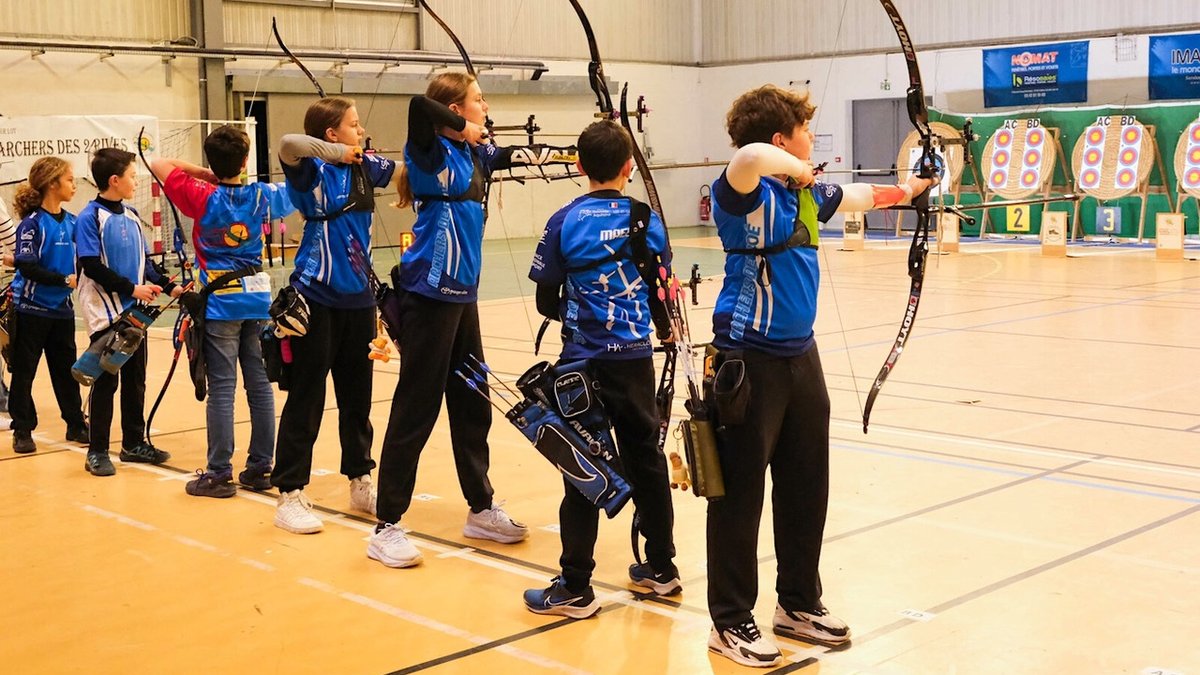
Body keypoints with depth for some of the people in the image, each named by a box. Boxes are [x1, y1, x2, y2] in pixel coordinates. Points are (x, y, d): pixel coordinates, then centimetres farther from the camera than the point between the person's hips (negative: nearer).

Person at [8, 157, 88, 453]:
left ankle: (76, 425, 23)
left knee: (66, 369, 13)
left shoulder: (71, 222, 4)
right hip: (31, 308, -6)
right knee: (24, 372, 5)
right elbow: (27, 267, -19)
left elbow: (79, 260, 12)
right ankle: (22, 431, 14)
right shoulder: (32, 223, -14)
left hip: (62, 308, 6)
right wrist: (64, 280, -20)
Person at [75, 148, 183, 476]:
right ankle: (97, 451, 8)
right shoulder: (90, 218, -11)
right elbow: (92, 266, -17)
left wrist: (168, 286, 1)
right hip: (105, 313, -7)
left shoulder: (131, 216, 10)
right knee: (105, 381, -1)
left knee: (135, 379, 12)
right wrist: (131, 288, -20)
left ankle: (134, 443, 23)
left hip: (135, 310, 7)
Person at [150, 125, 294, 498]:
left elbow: (159, 164, -1)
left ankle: (219, 473, 1)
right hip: (258, 299, 4)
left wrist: (206, 174, 3)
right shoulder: (261, 195, 0)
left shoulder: (203, 198, -9)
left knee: (221, 388, -2)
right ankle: (260, 467, 13)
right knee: (260, 384, 7)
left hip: (220, 303, -3)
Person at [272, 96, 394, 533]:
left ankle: (360, 484, 27)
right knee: (305, 399, -2)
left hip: (358, 297, 7)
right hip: (317, 299, -6)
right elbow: (289, 143, -31)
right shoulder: (313, 169, -11)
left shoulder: (365, 167, 8)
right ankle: (290, 496, 6)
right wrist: (338, 153, -19)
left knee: (357, 397, 15)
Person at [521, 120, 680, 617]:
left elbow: (547, 302, -2)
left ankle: (575, 589, 6)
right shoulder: (646, 220, -2)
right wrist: (665, 329, 24)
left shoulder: (564, 222, -6)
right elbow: (662, 291, 3)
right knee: (645, 459, 15)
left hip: (583, 362, -2)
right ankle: (661, 568, 27)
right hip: (635, 360, 2)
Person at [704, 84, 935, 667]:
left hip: (800, 357, 9)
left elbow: (858, 196, 32)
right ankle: (731, 623, 12)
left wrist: (908, 189, 47)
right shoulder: (747, 194, -16)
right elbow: (748, 157, -41)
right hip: (750, 362, -8)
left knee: (806, 489, 15)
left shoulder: (805, 194, 10)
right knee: (740, 494, 1)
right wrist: (791, 169, -21)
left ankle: (799, 604, 31)